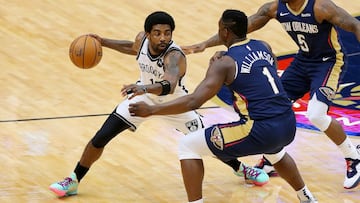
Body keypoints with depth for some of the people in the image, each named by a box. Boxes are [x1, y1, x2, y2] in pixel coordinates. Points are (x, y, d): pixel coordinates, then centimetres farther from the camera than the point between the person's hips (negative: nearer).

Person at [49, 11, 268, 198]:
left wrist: (144, 88, -79)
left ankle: (242, 169, 37)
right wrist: (103, 42, 4)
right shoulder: (142, 39, -22)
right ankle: (73, 182, 10)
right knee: (101, 137, -7)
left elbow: (168, 86, -61)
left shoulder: (174, 56, -39)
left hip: (175, 103, -4)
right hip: (144, 95, 4)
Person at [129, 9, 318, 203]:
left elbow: (193, 101, -13)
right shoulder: (264, 47, 12)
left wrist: (151, 110, -7)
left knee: (188, 146, 3)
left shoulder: (225, 63, -6)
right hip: (288, 125, 7)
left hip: (260, 131, -7)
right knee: (273, 150, 46)